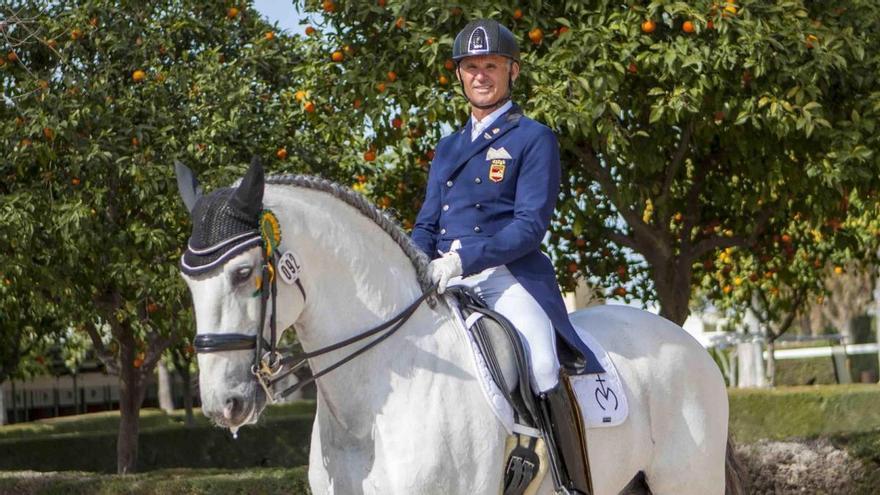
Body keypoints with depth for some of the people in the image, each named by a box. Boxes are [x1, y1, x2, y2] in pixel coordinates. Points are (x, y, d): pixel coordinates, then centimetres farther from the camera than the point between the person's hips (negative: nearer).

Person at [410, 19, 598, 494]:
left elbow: (530, 224, -8)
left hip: (508, 276, -6)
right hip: (443, 280, 7)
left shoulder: (534, 139, 3)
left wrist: (464, 259, -21)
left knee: (542, 370, -30)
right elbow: (426, 225, 21)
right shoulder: (447, 148, 23)